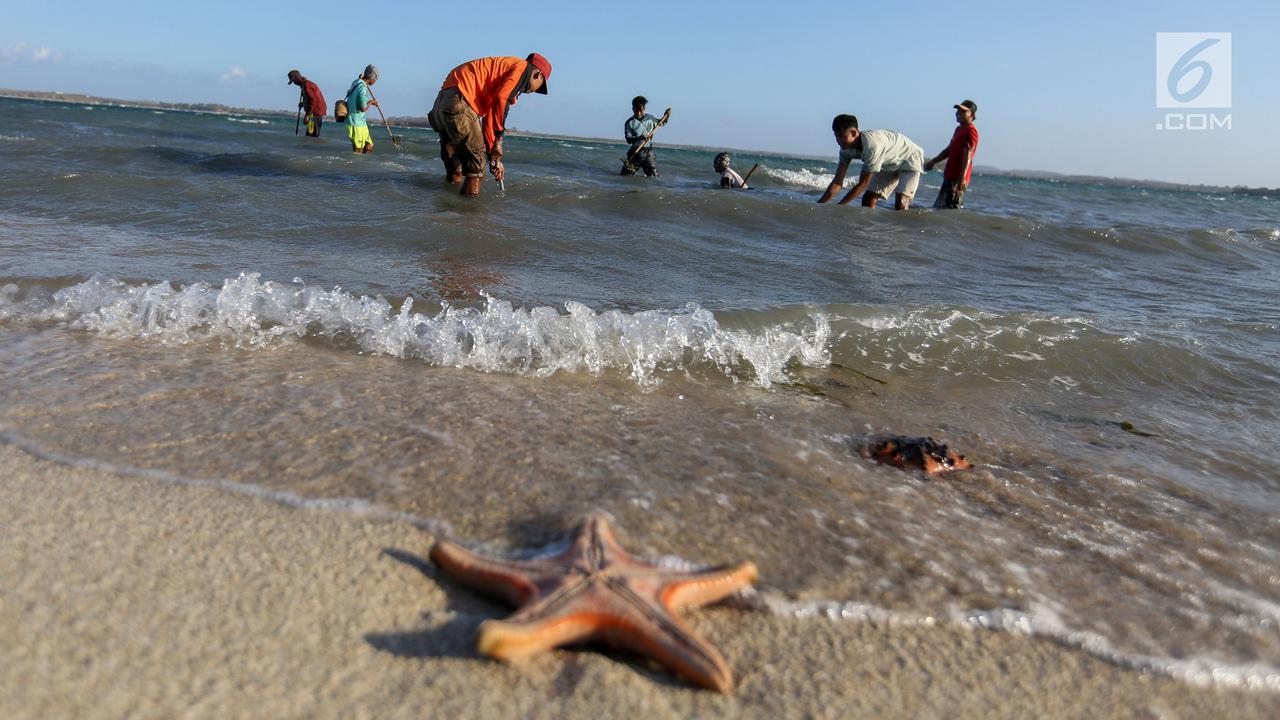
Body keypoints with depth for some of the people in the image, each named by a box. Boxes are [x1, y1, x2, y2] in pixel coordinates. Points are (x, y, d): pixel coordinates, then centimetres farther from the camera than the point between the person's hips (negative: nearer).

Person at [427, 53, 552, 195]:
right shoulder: (523, 67, 2)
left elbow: (488, 119, 26)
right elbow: (501, 98, -16)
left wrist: (494, 156, 23)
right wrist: (498, 139, -11)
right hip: (458, 99, -10)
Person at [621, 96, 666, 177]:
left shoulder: (650, 118, 6)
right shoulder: (630, 123, -4)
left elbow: (661, 123, 23)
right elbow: (628, 140, -11)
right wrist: (639, 138, -27)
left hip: (648, 152, 2)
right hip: (636, 152, -2)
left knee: (653, 175, 0)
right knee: (626, 174, -5)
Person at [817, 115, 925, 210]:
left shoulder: (872, 145, -40)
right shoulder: (846, 149, -17)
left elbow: (863, 184, -33)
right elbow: (837, 182, -16)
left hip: (910, 160, -7)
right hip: (889, 164, 7)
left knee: (901, 203, -24)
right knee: (868, 198, -5)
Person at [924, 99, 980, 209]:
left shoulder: (970, 131, -12)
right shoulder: (959, 129, 19)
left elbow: (967, 156, -21)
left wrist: (962, 178, -29)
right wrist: (933, 162, 24)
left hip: (957, 178, -11)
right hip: (949, 176, 11)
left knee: (952, 208, -14)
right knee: (939, 207, 14)